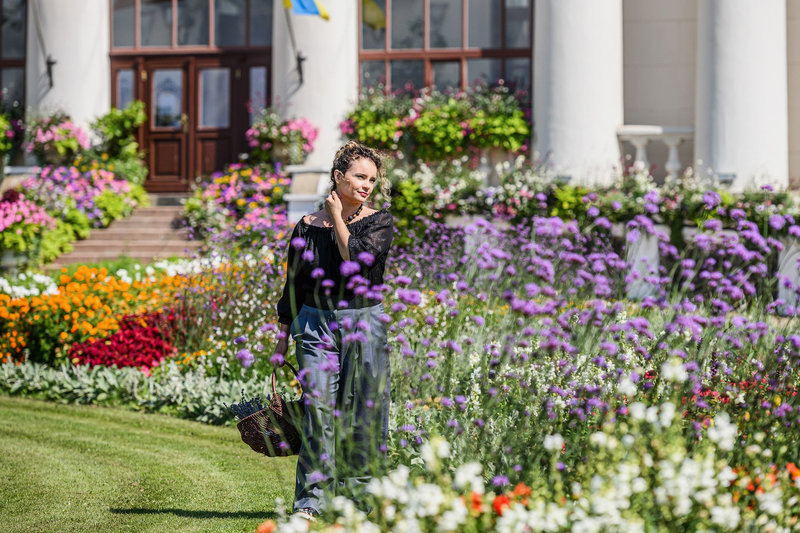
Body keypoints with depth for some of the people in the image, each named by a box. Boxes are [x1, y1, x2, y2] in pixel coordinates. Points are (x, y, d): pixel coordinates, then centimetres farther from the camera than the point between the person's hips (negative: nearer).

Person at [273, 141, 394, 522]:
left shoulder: (380, 222, 2)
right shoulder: (307, 227, 5)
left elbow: (357, 259, -17)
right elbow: (294, 285, 11)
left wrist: (337, 218, -6)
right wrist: (281, 340, 10)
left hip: (365, 324, 0)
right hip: (317, 323, 0)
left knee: (363, 415, 1)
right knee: (318, 408, -10)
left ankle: (356, 496, 13)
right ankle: (311, 500, -8)